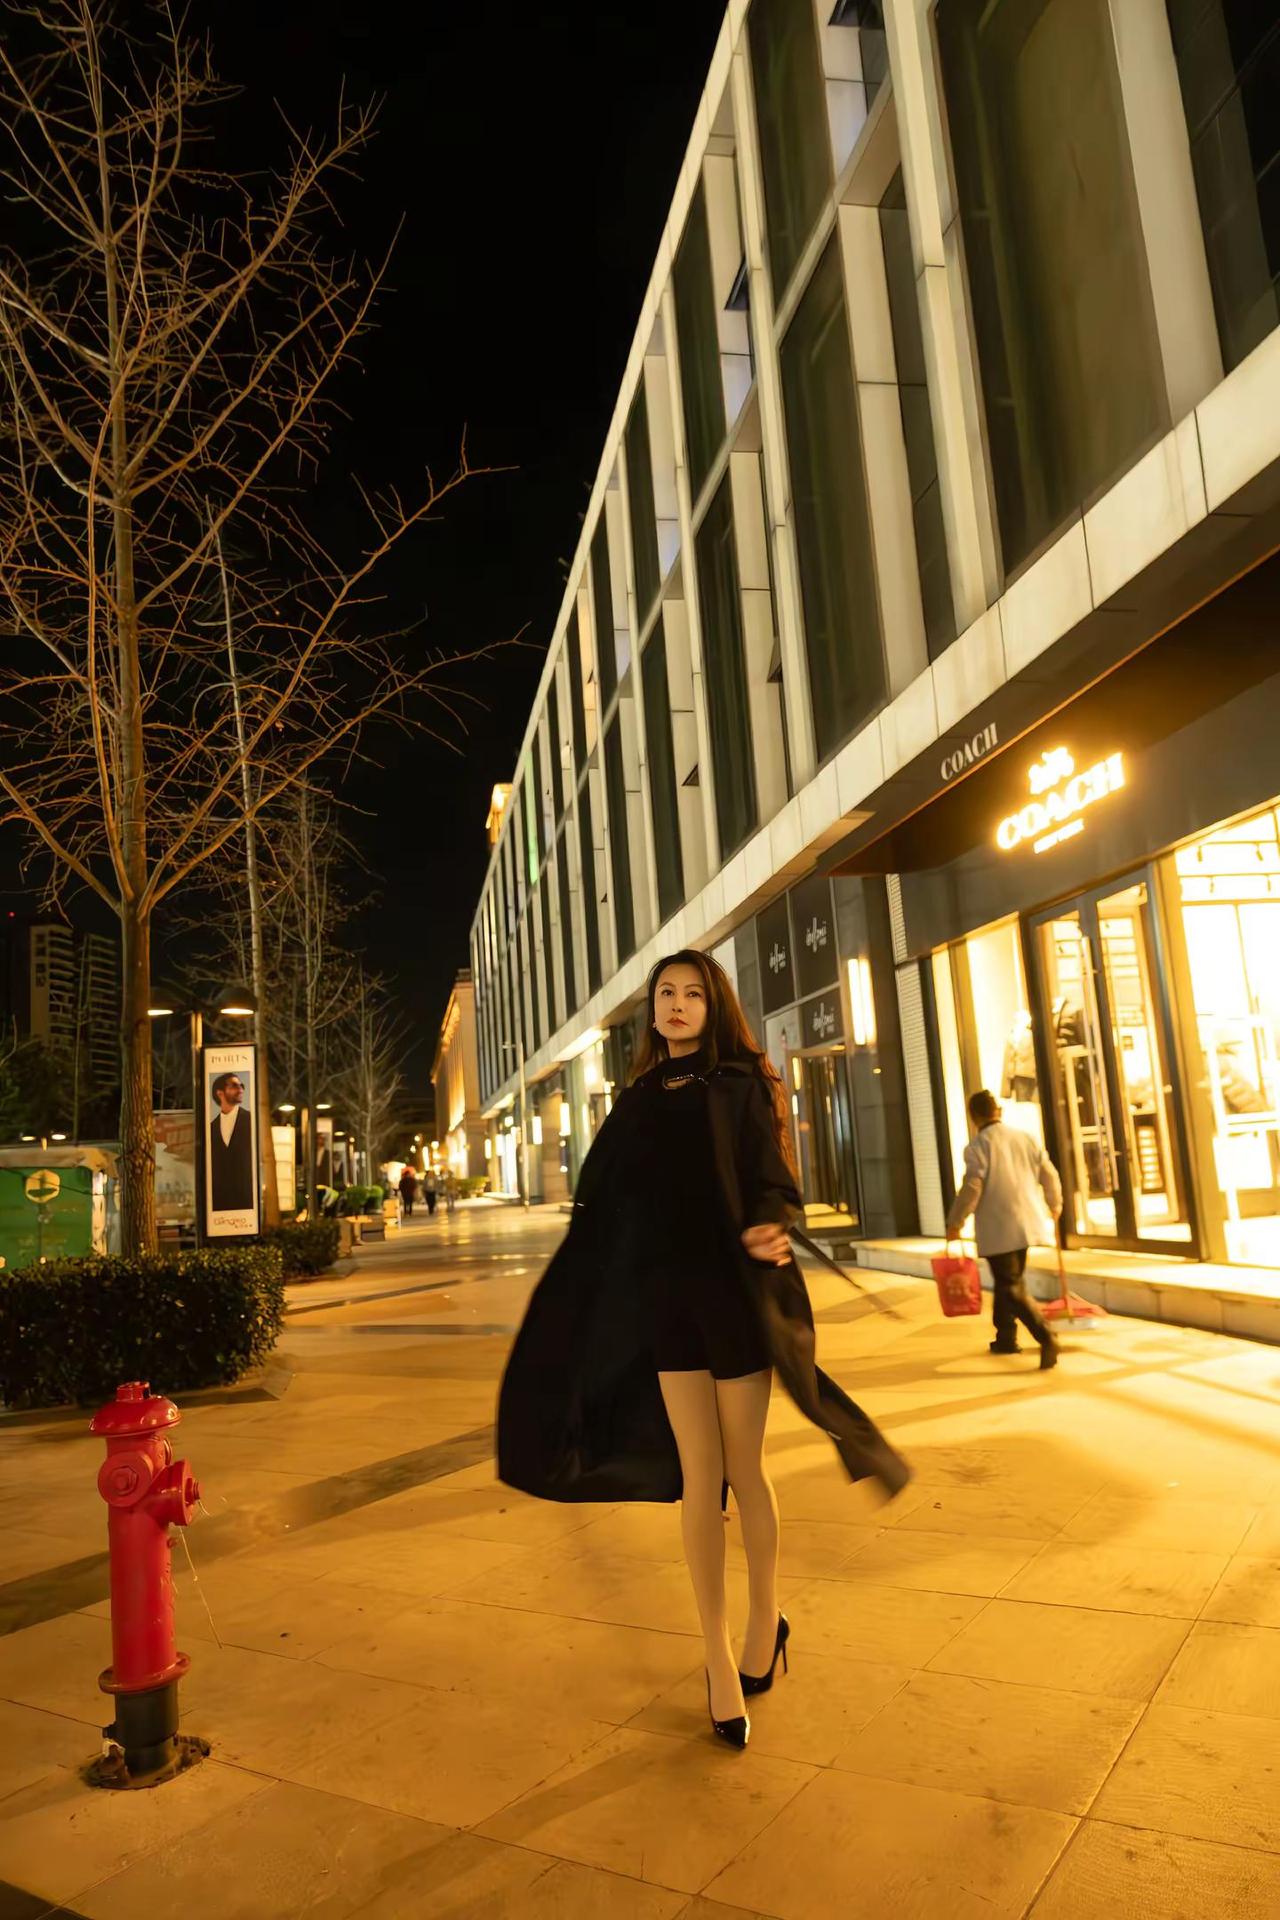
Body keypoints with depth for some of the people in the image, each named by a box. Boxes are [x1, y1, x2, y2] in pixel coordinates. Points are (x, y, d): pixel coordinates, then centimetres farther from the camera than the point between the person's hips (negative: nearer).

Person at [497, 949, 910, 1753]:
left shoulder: (742, 1086, 0)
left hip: (732, 1292, -3)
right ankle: (721, 1659, 16)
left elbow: (771, 1182, -8)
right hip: (664, 1296, 3)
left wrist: (771, 1230, -28)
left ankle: (765, 1623, 31)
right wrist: (567, 1299, 4)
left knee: (743, 1471, 8)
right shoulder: (639, 1101, 10)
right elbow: (603, 1204, 9)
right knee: (697, 1477, 5)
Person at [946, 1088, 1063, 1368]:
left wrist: (954, 1223, -7)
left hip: (997, 1230, -6)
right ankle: (1006, 1337, 29)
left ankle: (1046, 1338, -16)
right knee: (1007, 1281, 21)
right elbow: (1049, 1174, 9)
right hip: (1025, 1224, 6)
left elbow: (971, 1189, -18)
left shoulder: (977, 1146, -14)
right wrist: (1055, 1204, 26)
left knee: (1011, 1288, -2)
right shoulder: (1024, 1137, 3)